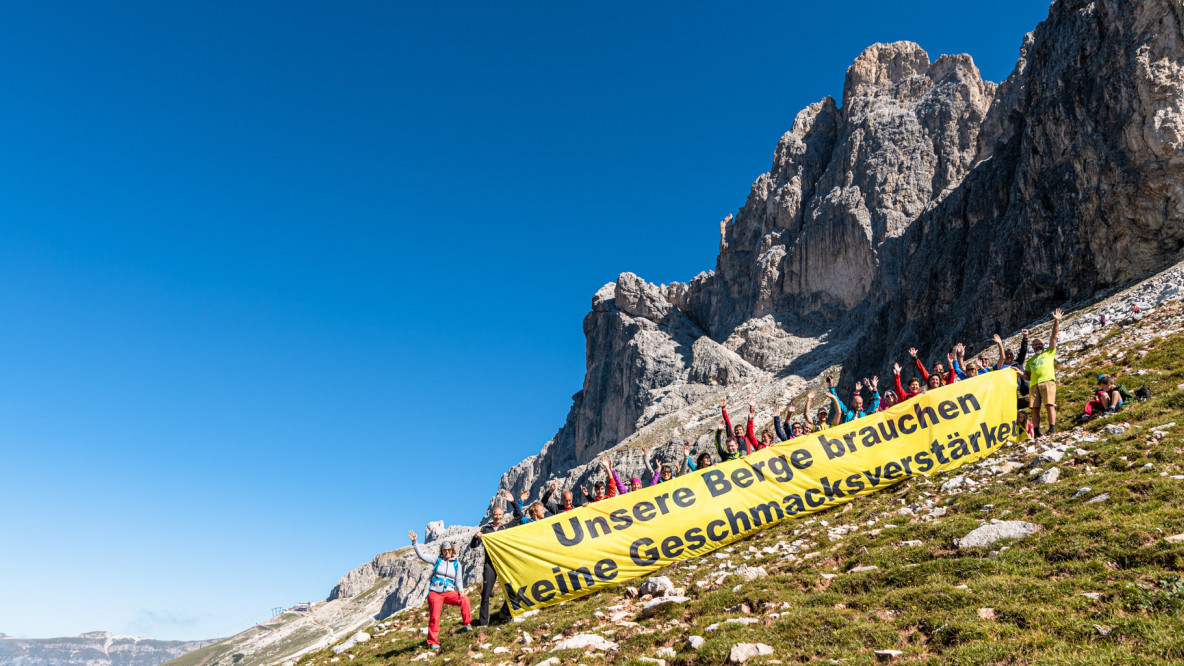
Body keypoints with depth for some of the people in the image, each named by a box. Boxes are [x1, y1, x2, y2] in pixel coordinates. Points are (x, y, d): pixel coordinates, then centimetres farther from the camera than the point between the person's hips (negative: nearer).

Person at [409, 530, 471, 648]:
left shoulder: (457, 564, 11)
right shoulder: (437, 560, 9)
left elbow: (459, 580, 10)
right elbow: (421, 556, 4)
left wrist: (461, 591, -9)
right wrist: (414, 542, -6)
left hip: (448, 592, 1)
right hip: (435, 592, -1)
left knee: (464, 599, -24)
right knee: (435, 616, -13)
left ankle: (467, 624, -9)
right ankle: (432, 642, 1)